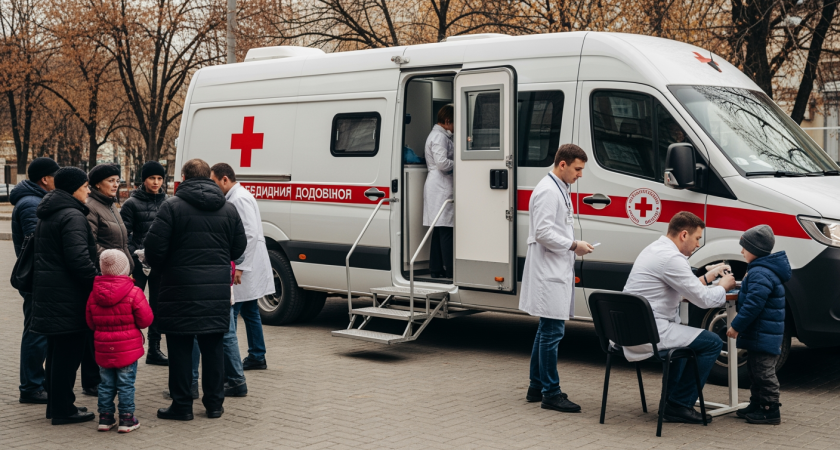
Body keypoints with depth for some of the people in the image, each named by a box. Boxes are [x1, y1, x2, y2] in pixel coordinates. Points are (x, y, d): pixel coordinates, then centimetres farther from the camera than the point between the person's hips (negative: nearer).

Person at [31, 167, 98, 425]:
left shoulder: (47, 215, 17)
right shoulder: (72, 216, -15)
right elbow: (78, 258, -24)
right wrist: (97, 283, -15)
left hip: (48, 292, 10)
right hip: (68, 295, -10)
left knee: (57, 351, 17)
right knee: (68, 352, -3)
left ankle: (55, 404, 25)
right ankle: (63, 409, 1)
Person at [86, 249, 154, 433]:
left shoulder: (94, 294, 0)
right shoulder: (134, 292, -13)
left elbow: (90, 322, 9)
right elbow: (146, 319, -10)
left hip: (103, 349, 4)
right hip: (128, 347, -4)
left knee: (106, 384, 13)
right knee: (126, 384, 2)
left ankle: (105, 417, 17)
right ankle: (126, 419, 5)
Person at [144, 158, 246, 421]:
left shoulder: (172, 206, -8)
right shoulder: (228, 209, 7)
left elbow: (154, 246, -11)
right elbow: (239, 247, 12)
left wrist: (160, 267, 9)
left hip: (181, 290, -4)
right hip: (217, 290, 4)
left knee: (180, 348, 4)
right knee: (213, 346, 12)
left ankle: (181, 405, 8)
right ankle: (214, 403, 16)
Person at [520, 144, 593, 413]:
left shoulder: (561, 189, 18)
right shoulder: (547, 191, -15)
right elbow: (543, 232, -22)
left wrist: (574, 246, 14)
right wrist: (573, 246, -16)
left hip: (558, 270, 11)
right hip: (548, 272, -11)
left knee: (547, 330, 16)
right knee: (552, 332, -8)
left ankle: (537, 387, 25)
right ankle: (551, 394, -3)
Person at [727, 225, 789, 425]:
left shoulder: (760, 274, -22)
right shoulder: (761, 269, 14)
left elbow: (753, 305, -26)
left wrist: (737, 326, -21)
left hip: (763, 336, -11)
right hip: (759, 333, 11)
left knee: (764, 372, -5)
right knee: (755, 370, 18)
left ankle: (770, 410, 0)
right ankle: (757, 405, 27)